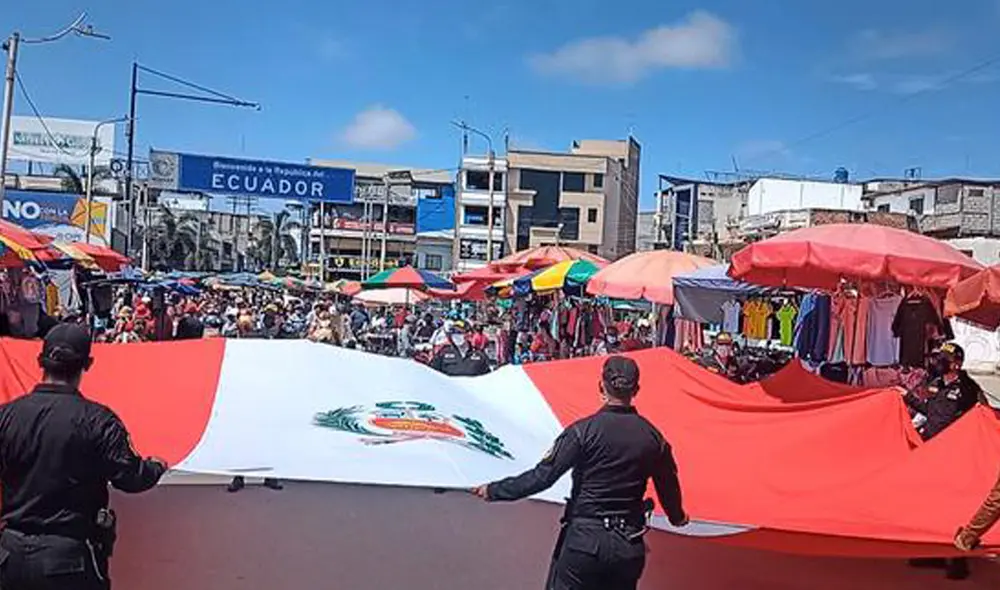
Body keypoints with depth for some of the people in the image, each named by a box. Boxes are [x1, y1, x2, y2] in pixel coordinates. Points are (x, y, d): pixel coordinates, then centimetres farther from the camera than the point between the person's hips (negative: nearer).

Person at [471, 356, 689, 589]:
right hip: (629, 546, 4)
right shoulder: (653, 437, 0)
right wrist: (678, 517, 35)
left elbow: (543, 476, -14)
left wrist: (495, 491, -3)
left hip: (584, 538, -4)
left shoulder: (584, 430, -11)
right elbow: (669, 487, 13)